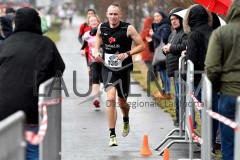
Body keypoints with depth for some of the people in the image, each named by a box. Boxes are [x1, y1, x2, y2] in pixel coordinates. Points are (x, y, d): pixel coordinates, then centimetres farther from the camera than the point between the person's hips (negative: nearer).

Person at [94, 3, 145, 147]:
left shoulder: (128, 29, -11)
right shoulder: (102, 27, -2)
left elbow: (142, 45, -7)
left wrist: (127, 54, -20)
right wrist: (97, 50, 8)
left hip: (124, 70, -1)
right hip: (108, 69, 1)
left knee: (122, 102, 13)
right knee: (111, 99, -19)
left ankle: (126, 121, 51)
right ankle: (112, 135, -15)